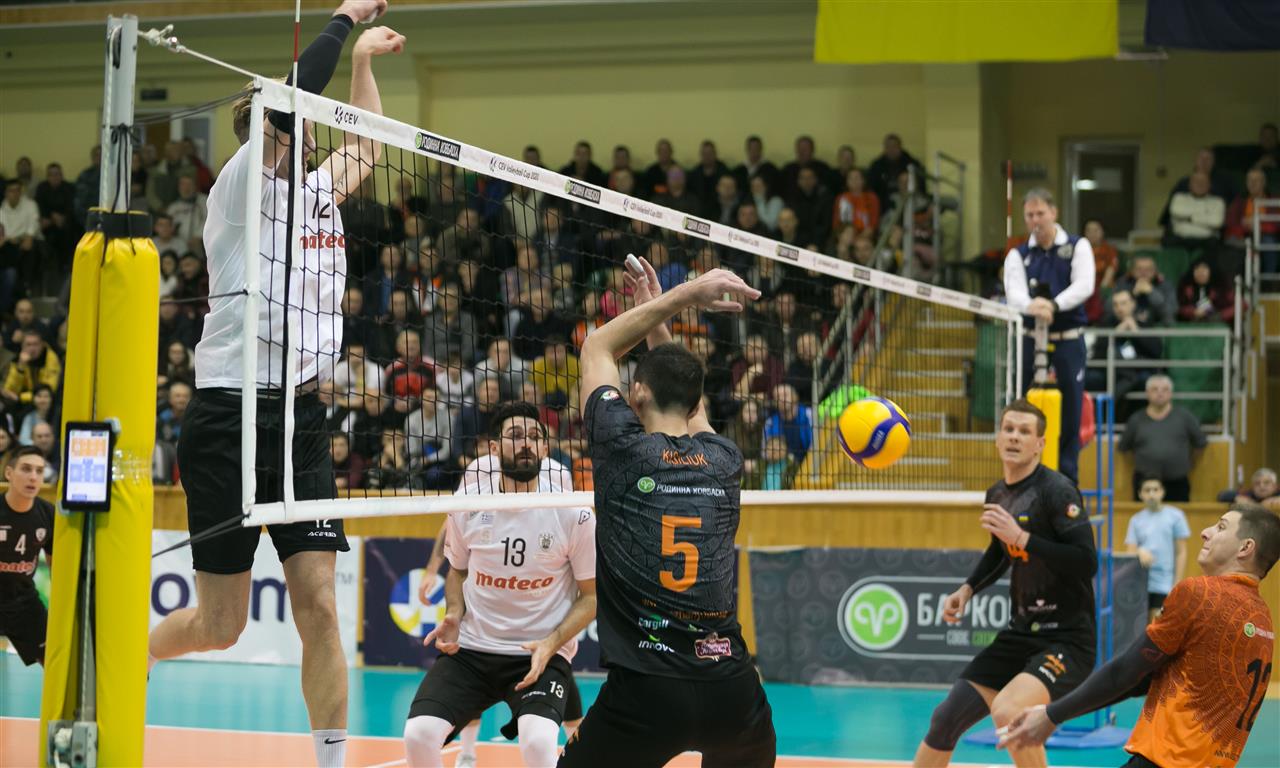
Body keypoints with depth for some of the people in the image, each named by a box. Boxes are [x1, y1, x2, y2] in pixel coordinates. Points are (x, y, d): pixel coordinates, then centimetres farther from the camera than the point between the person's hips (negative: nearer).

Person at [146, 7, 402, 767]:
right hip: (230, 418, -6)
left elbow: (367, 149, 35)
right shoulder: (243, 182, -5)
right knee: (221, 624, 1)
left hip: (301, 419, 6)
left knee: (318, 604, -4)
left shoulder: (317, 190, 14)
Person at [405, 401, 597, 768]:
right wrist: (453, 616, -2)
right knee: (418, 735, -17)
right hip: (469, 649, 3)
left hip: (541, 654, -3)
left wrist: (550, 645, -14)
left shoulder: (574, 516, -8)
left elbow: (591, 595, 0)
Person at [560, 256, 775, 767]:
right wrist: (658, 320, 39)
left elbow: (597, 347, 17)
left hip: (646, 689, -4)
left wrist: (685, 295, 16)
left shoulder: (624, 450, 0)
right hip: (731, 687, 4)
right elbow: (683, 403, 34)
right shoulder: (725, 461, 9)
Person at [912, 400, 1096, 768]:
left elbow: (1087, 562, -24)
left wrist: (1021, 537, -26)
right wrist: (968, 589, 14)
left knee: (1007, 711, -31)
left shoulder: (1056, 489, -15)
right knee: (947, 718, 7)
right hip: (1020, 634, 8)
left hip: (1067, 638, -8)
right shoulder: (996, 495, 9)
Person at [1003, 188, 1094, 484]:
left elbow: (1084, 285, -13)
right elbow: (1015, 293, -11)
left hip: (1069, 341, -1)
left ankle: (1067, 480, 8)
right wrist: (1032, 306, -35)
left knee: (1070, 414, 0)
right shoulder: (1018, 255, 7)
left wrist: (1054, 305, -31)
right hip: (1031, 340, 1)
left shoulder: (1078, 246, 3)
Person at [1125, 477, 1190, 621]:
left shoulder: (1175, 516, 3)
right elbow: (1131, 551, 6)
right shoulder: (1136, 520, 11)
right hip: (1140, 583, 3)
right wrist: (1140, 552, -18)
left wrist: (1177, 584, -4)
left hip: (1164, 584, -3)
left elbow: (1181, 552, 3)